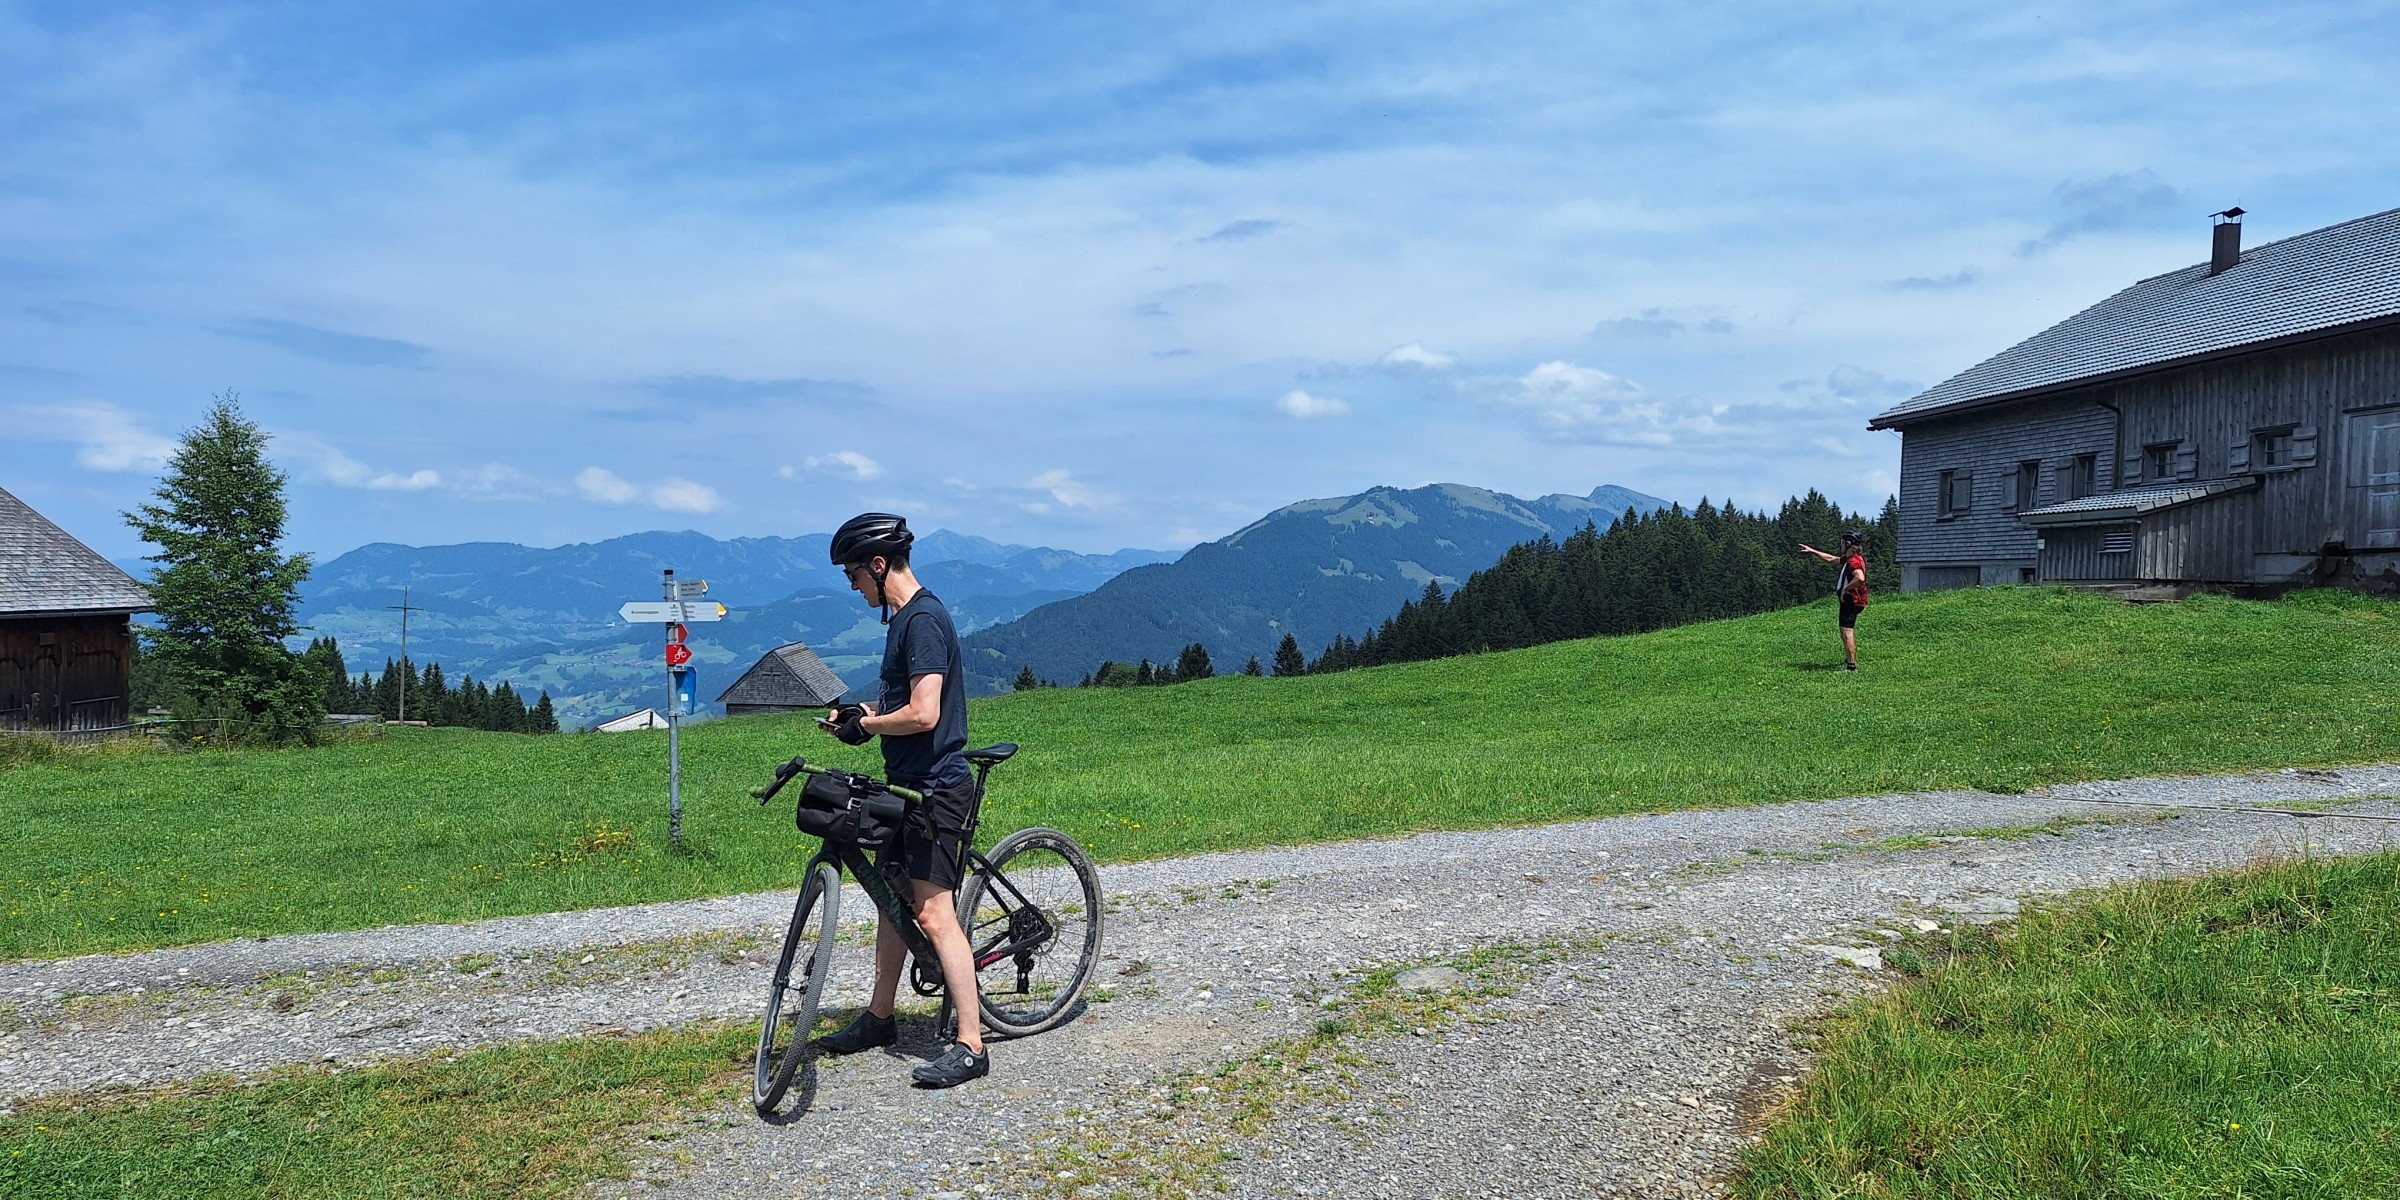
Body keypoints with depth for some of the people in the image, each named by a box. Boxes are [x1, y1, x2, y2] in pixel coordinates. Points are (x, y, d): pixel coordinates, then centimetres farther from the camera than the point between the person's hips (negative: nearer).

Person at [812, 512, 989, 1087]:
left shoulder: (923, 619, -18)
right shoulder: (903, 617, 14)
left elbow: (923, 715, -26)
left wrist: (866, 725, -10)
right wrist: (860, 711, 9)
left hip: (935, 786, -11)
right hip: (905, 782, 11)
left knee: (934, 914, -10)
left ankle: (970, 1045, -5)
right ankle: (879, 1017, 33)